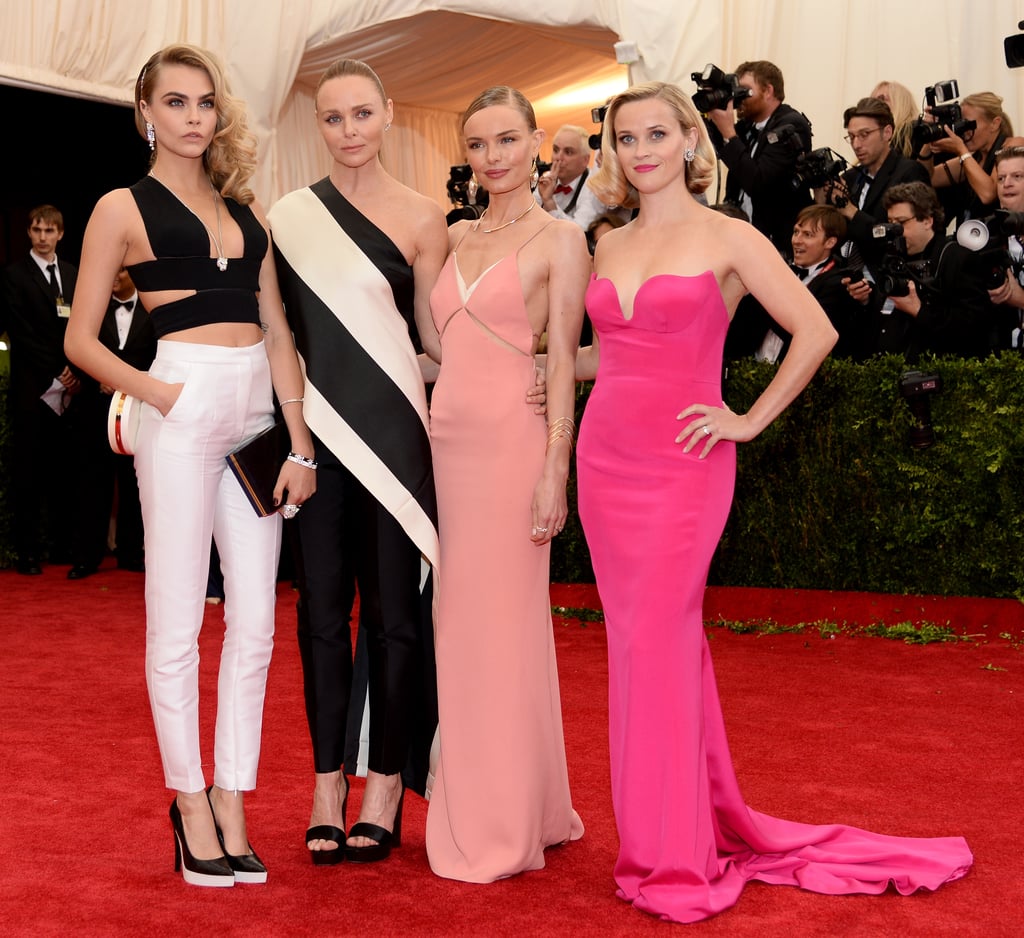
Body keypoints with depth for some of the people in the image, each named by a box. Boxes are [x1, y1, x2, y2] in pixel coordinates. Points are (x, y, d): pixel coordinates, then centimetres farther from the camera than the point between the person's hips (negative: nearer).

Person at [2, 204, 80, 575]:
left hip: (68, 388, 4)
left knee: (61, 469, 5)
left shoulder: (73, 274, 14)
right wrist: (57, 371, -9)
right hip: (32, 388, -4)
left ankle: (60, 544, 12)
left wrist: (77, 374, 0)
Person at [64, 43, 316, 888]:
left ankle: (232, 810, 13)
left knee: (256, 625, 4)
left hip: (256, 415, 5)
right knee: (178, 626, 0)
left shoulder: (246, 209, 17)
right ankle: (192, 807, 12)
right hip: (185, 411, -5)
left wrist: (299, 442, 4)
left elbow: (278, 331, 12)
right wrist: (152, 392, -12)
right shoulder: (124, 208, 5)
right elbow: (81, 337, 3)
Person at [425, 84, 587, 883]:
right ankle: (469, 811, 23)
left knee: (502, 623, -2)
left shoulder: (559, 239, -2)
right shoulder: (457, 237, 15)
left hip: (511, 441, -6)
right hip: (447, 436, 6)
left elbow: (564, 362, -7)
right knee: (459, 623, 10)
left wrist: (555, 472, -13)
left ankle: (508, 826, 9)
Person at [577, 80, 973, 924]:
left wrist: (749, 421, -8)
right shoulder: (610, 246, 12)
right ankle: (676, 824, 22)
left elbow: (816, 332, -7)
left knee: (655, 641, -7)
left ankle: (675, 856, 5)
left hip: (682, 465, -6)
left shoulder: (727, 239, -4)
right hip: (606, 458, 6)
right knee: (638, 641, 8)